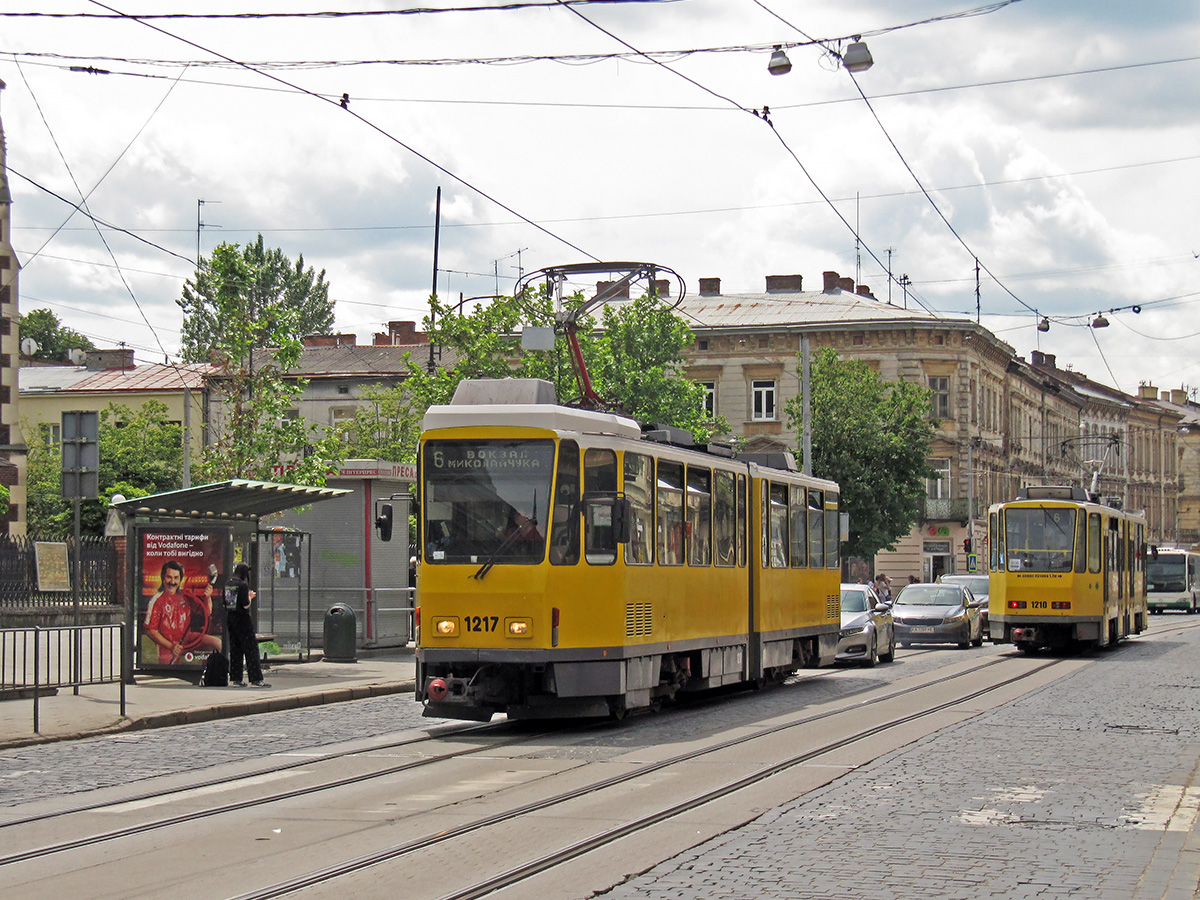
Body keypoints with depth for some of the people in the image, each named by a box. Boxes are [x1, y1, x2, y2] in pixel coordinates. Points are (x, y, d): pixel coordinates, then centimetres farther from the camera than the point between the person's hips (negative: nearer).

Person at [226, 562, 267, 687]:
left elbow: (224, 603, 13)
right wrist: (250, 597, 1)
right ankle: (256, 679, -6)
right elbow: (246, 606, -19)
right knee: (251, 649, -4)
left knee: (235, 649, 12)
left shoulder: (227, 584, 7)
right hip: (242, 620, -7)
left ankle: (235, 678, 12)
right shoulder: (242, 585, -16)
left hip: (231, 619, 7)